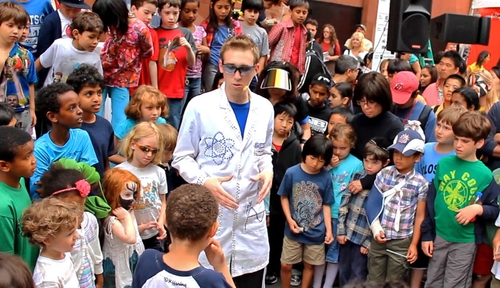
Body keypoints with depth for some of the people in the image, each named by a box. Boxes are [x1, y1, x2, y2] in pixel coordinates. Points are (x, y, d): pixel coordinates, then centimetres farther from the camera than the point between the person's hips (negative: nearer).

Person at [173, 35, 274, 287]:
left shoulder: (265, 108, 3)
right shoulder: (200, 106, -10)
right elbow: (182, 157, -3)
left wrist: (268, 171, -5)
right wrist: (205, 181, -20)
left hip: (251, 213, 4)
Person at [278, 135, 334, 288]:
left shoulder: (326, 178, -10)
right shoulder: (291, 173, -13)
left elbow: (326, 205, -1)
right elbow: (284, 197, -1)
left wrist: (329, 229, -5)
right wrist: (289, 220, -11)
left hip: (316, 232, 1)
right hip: (293, 231, 0)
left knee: (310, 265, 15)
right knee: (286, 265, 9)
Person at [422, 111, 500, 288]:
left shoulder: (485, 175, -10)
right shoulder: (443, 163, -3)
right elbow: (430, 201, 2)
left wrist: (479, 209, -23)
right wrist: (427, 234, 2)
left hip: (465, 241, -2)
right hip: (439, 235, 3)